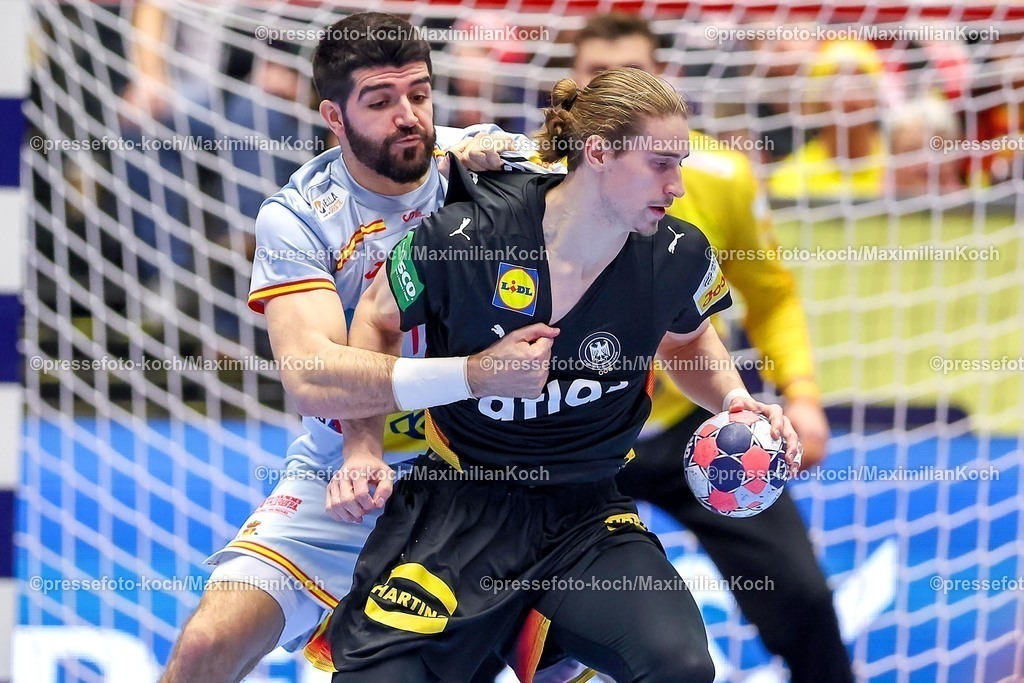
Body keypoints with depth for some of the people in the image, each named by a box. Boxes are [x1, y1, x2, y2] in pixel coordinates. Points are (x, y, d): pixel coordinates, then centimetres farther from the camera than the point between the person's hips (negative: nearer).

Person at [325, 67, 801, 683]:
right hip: (457, 506, -2)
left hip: (587, 516, 2)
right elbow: (378, 324, 4)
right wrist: (364, 452, -4)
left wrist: (735, 400, -2)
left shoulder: (678, 257, -8)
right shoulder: (463, 237, -16)